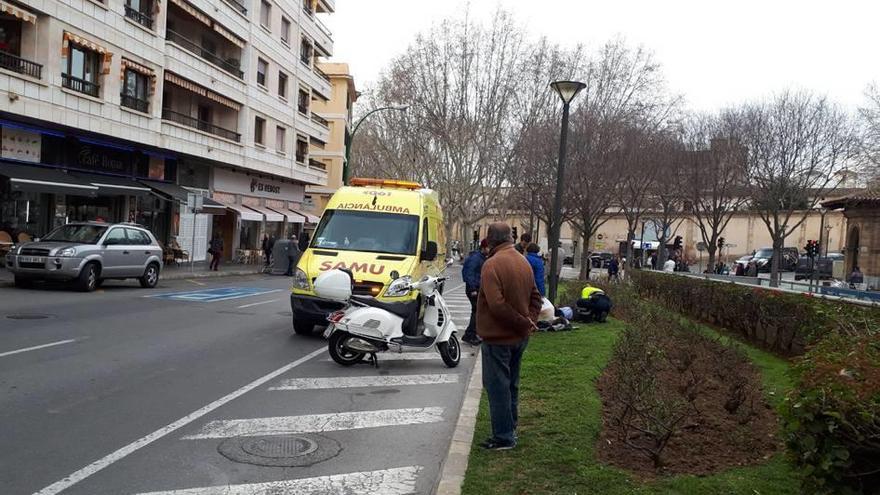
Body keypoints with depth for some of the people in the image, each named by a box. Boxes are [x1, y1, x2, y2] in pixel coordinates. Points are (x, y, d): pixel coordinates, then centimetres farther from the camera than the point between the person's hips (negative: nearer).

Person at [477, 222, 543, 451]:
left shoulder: (492, 264, -19)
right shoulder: (524, 262, 8)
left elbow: (497, 304, -26)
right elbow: (536, 297, 12)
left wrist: (525, 323, -17)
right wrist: (529, 322, 1)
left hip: (498, 337, -8)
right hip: (520, 337, 8)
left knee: (497, 387, 1)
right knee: (511, 385, 19)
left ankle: (503, 438, 6)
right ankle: (510, 430, 30)